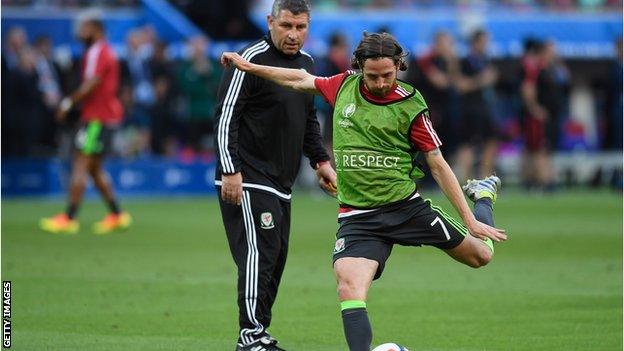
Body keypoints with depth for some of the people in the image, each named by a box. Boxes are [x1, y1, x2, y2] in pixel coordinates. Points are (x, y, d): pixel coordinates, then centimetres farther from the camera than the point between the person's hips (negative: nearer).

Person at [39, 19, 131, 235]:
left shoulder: (96, 52, -11)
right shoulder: (107, 53, 20)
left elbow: (91, 83, -22)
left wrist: (69, 102, -16)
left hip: (97, 118, -10)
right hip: (110, 116, 10)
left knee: (81, 164, -11)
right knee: (95, 168, 16)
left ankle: (69, 218, -14)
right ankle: (116, 215, 15)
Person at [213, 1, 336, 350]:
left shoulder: (306, 63, 14)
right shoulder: (252, 60, -12)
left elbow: (309, 120, 26)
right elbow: (226, 117, -14)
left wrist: (321, 161, 17)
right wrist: (230, 171, -19)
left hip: (282, 183, 9)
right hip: (248, 180, -9)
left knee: (276, 258, 8)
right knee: (259, 252, -14)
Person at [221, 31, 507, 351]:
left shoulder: (410, 106, -8)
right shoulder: (345, 87, 0)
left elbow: (438, 166, -2)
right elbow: (301, 80, 19)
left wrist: (470, 221, -3)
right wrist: (248, 66, 19)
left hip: (407, 206, -1)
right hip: (357, 216, 1)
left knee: (480, 254, 11)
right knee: (349, 290, -23)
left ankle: (483, 195, 43)